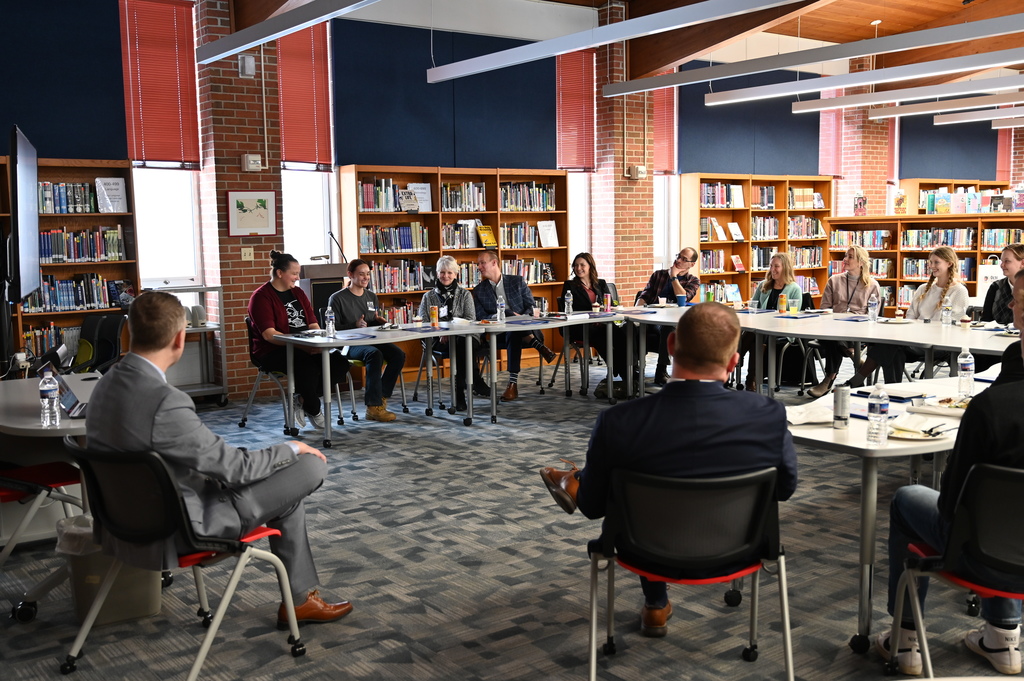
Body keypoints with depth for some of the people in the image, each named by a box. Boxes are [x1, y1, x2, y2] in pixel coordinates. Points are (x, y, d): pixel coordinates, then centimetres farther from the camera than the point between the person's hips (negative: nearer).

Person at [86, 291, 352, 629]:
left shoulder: (106, 385, -2)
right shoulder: (166, 403, -30)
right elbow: (234, 466, -19)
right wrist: (292, 448, -1)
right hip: (172, 534, -9)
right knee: (310, 465, -1)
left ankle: (301, 595, 32)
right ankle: (299, 599, 17)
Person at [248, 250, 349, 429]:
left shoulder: (298, 293, 17)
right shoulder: (261, 297, -7)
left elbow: (313, 325, 15)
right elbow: (269, 334, -17)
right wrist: (301, 345, -26)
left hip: (305, 349, 7)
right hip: (274, 352, -7)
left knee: (340, 363, -17)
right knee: (308, 366, -36)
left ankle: (304, 400, -3)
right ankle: (314, 411, -9)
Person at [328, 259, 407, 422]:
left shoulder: (372, 296, 19)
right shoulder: (337, 298, -1)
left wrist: (378, 320, 6)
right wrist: (355, 326, -19)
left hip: (372, 340, 6)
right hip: (349, 345, -6)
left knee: (398, 354, -22)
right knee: (375, 354, -37)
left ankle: (379, 399, -18)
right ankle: (373, 406, -33)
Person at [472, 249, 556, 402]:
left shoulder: (517, 281, 11)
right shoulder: (479, 291, 12)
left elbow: (531, 307, 8)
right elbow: (481, 318, 2)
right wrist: (509, 315, -12)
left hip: (525, 328, -1)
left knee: (513, 334, -37)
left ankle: (513, 383, -43)